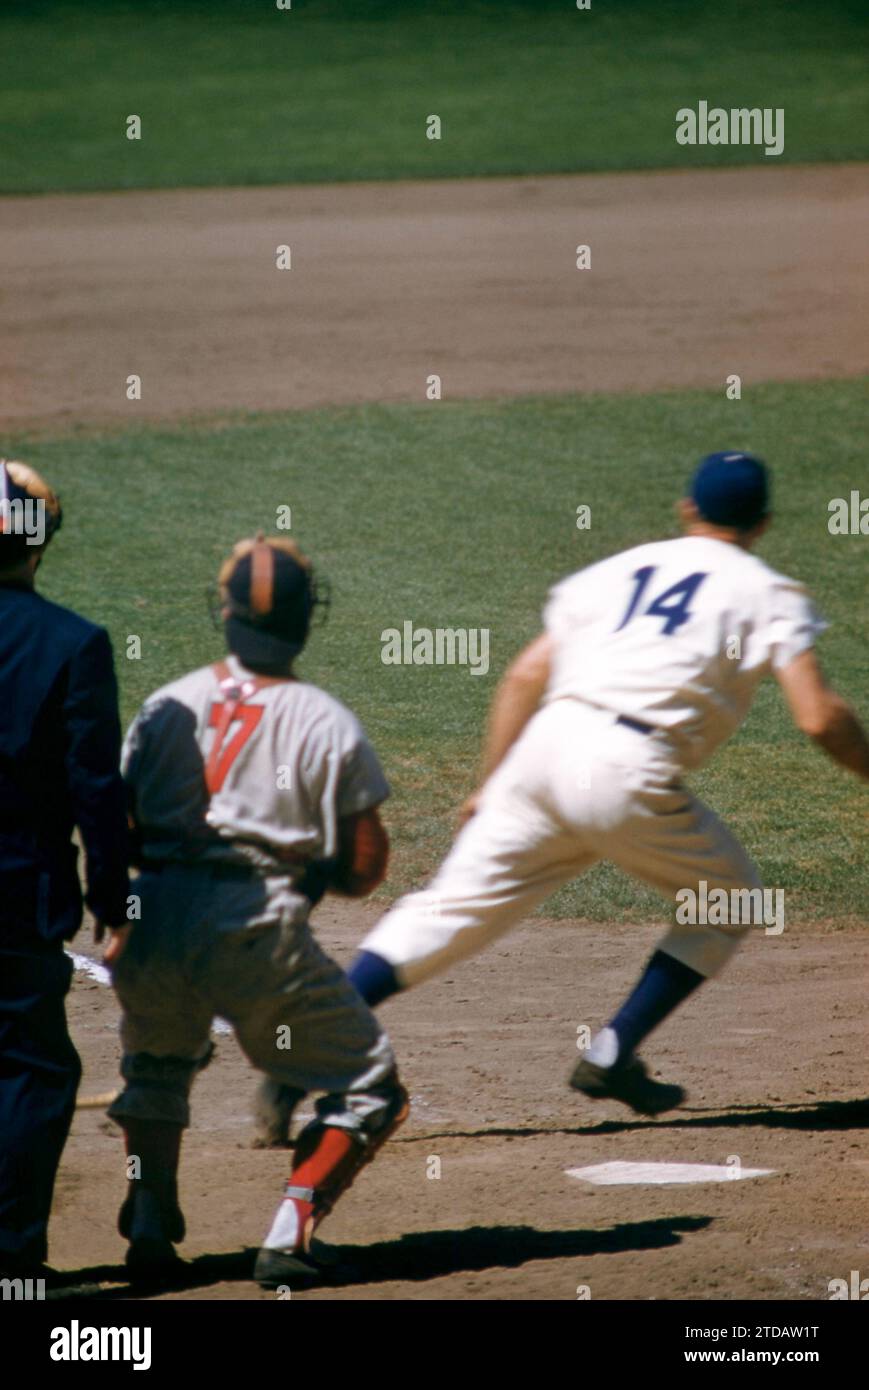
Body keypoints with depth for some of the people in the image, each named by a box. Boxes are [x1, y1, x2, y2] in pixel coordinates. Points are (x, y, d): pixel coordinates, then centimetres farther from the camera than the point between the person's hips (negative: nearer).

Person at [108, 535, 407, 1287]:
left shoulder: (165, 707, 12)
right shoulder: (327, 723, 2)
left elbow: (124, 833, 11)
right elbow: (365, 868, 1)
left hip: (154, 924, 4)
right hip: (260, 929, -4)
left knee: (156, 1064, 33)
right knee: (370, 1090, 10)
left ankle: (149, 1225, 16)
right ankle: (291, 1232, -7)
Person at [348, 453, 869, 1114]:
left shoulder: (621, 569, 24)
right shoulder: (768, 594, 11)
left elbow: (526, 675, 19)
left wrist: (491, 783, 24)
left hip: (544, 745, 4)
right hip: (628, 772, -4)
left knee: (454, 907, 6)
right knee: (731, 902, 18)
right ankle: (611, 1057, 10)